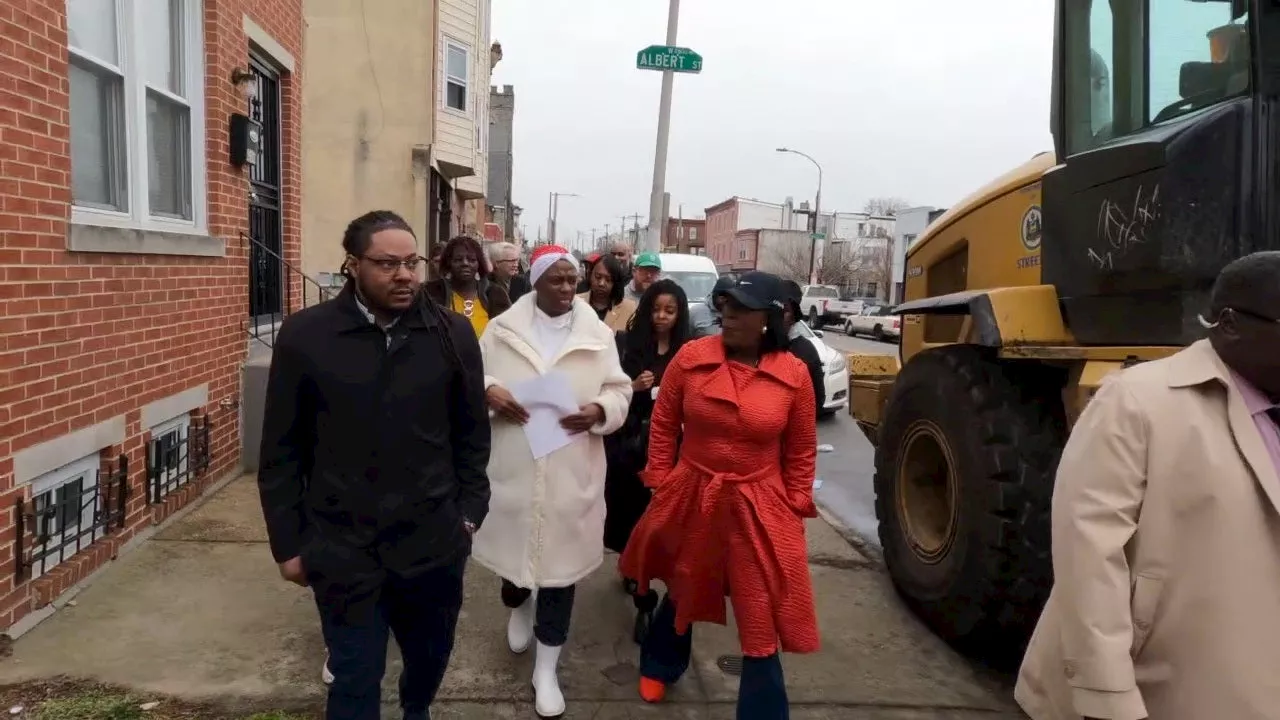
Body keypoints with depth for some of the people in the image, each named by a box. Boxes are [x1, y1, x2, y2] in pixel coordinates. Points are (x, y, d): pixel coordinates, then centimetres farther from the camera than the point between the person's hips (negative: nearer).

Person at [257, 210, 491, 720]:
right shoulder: (304, 335, -6)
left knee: (430, 657, 22)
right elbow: (282, 451, -1)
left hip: (433, 543, 2)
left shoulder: (452, 333, -3)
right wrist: (288, 542, 0)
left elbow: (472, 434, 5)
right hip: (342, 548, -2)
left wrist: (469, 510, 3)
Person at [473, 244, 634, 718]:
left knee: (561, 559, 5)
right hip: (512, 469, 1)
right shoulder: (501, 329, 1)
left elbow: (620, 390, 4)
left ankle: (546, 668, 22)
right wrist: (488, 392, -16)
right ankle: (519, 607, 54)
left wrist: (600, 410, -17)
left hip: (571, 475, 0)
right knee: (513, 544, 15)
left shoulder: (598, 335, 1)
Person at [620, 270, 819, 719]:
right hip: (690, 498, 1)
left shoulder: (794, 374, -9)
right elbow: (663, 425, 1)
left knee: (762, 614, 6)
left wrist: (794, 508, 0)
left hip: (758, 509, -1)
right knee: (682, 590, 23)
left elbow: (801, 452, 1)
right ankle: (659, 666, 51)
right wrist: (660, 483, 1)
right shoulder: (691, 357, -9)